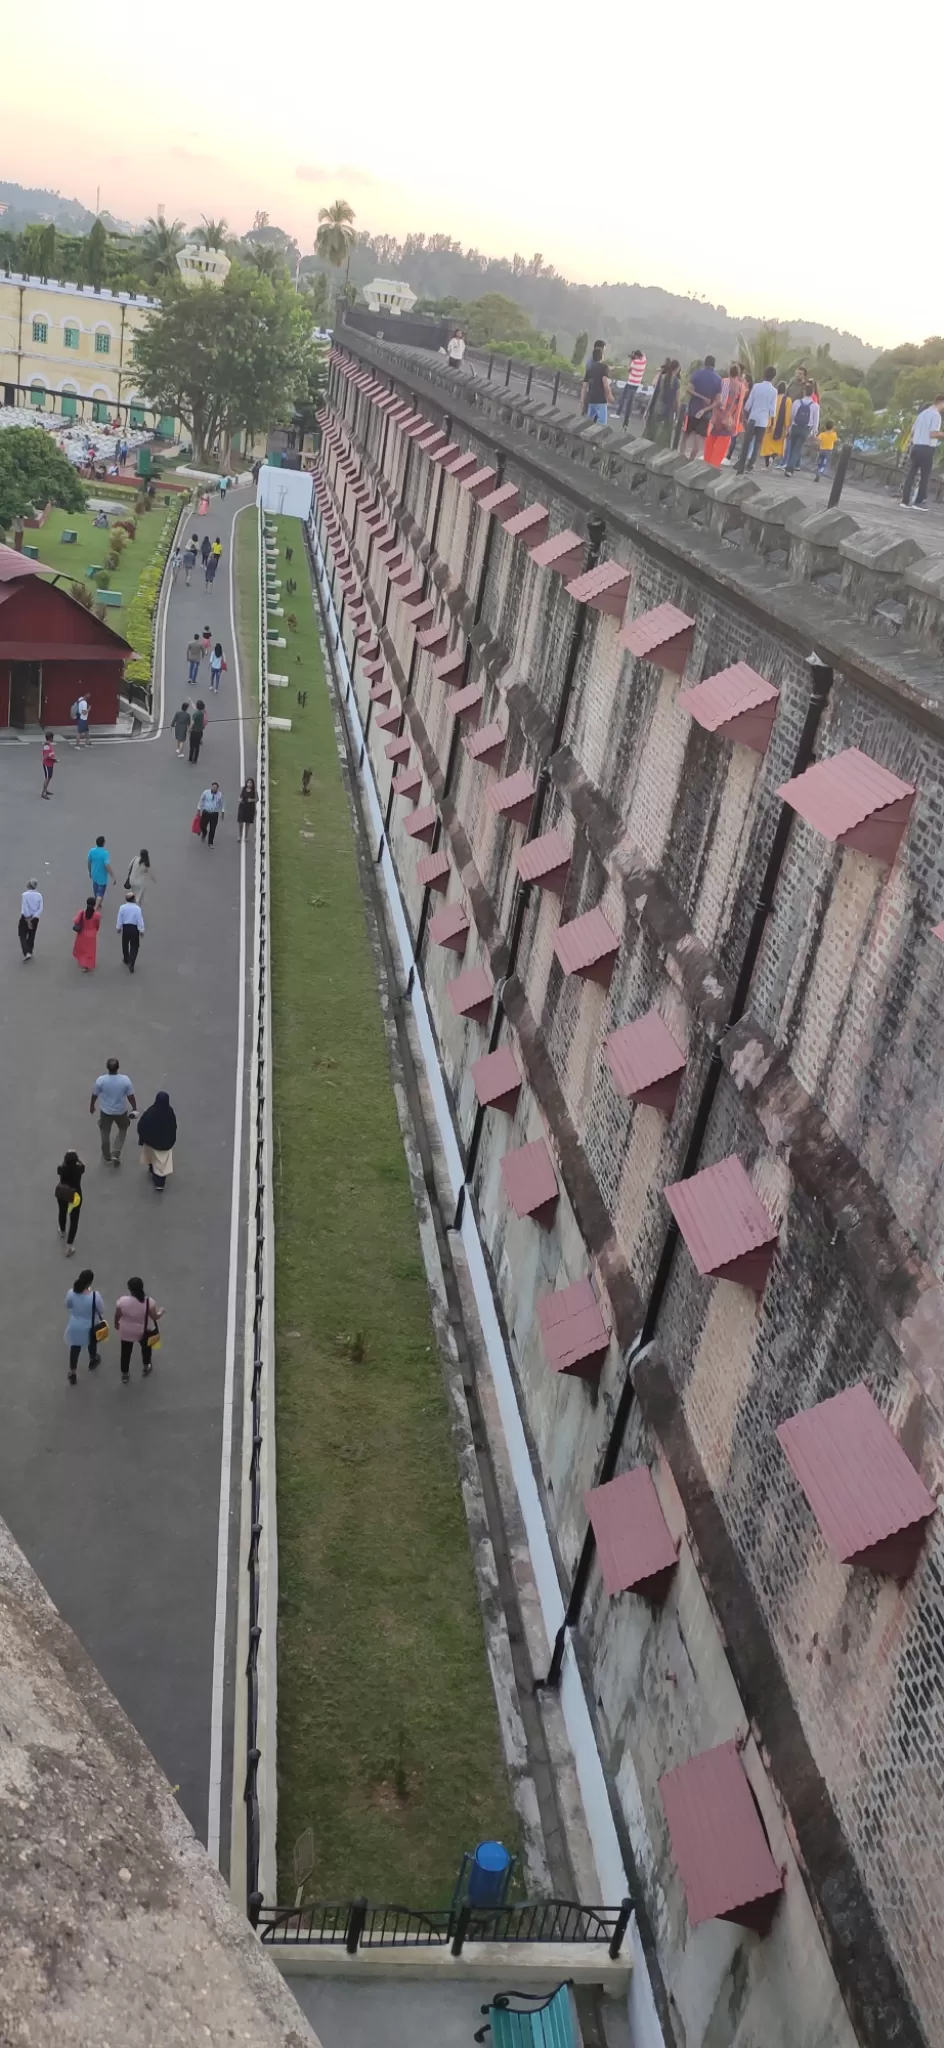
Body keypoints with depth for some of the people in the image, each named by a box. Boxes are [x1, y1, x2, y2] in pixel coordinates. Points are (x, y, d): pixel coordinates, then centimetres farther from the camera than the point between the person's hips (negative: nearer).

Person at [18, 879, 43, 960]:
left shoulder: (25, 894, -16)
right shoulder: (39, 895, -6)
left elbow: (24, 908, -18)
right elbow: (40, 909, -9)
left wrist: (27, 919, -12)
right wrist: (32, 918, -10)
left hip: (25, 918, -3)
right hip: (35, 918, 3)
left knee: (22, 935, 8)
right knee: (32, 935, 19)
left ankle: (27, 953, -7)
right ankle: (30, 952, 28)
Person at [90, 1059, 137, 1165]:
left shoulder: (101, 1080, -22)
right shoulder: (125, 1079, -23)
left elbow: (94, 1095, -7)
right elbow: (130, 1096, -13)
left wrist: (91, 1106, 12)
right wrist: (135, 1109, 4)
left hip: (105, 1111, 0)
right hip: (121, 1111, 0)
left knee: (105, 1133, 23)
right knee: (123, 1130, 27)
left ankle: (107, 1157, 38)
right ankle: (116, 1154, 19)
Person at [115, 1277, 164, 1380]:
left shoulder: (122, 1301, -27)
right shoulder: (149, 1302, -29)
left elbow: (117, 1316, -11)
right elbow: (155, 1317, -16)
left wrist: (116, 1324, 11)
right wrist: (161, 1312, 6)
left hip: (126, 1332, 0)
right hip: (144, 1332, 0)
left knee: (126, 1352, 23)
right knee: (146, 1347, 31)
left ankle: (125, 1374, 40)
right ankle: (146, 1367, 51)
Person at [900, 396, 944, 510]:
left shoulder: (923, 413, 15)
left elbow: (913, 431, 18)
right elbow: (933, 434, -17)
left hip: (916, 447, 7)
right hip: (927, 449, -7)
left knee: (910, 474, 8)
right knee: (924, 477, 0)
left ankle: (905, 500, 7)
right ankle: (918, 502, -2)